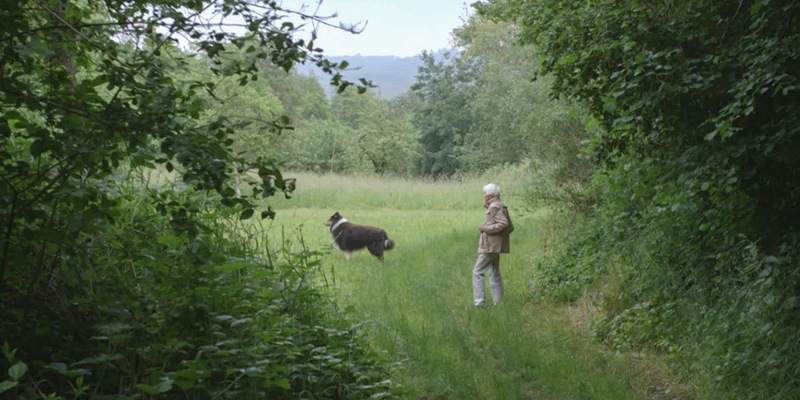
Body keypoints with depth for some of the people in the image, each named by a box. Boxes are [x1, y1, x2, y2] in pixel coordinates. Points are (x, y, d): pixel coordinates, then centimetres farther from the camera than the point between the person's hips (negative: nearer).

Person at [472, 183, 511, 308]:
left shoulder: (494, 207, -15)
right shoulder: (500, 206, 14)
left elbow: (503, 223, -25)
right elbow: (509, 226, 16)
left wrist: (486, 228, -20)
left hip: (490, 246, -10)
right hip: (494, 246, 10)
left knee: (477, 272, -6)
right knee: (494, 273, 15)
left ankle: (480, 301, -7)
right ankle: (498, 301, 18)